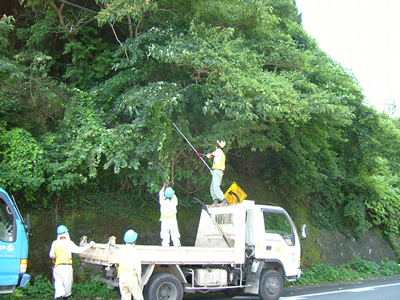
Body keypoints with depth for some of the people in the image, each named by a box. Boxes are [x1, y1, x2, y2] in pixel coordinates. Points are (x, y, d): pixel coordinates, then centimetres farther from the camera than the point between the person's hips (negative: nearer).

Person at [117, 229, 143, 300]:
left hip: (122, 277, 5)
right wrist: (139, 279, 0)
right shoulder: (134, 251, -17)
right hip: (131, 278, -5)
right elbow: (138, 267, -14)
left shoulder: (121, 249, -2)